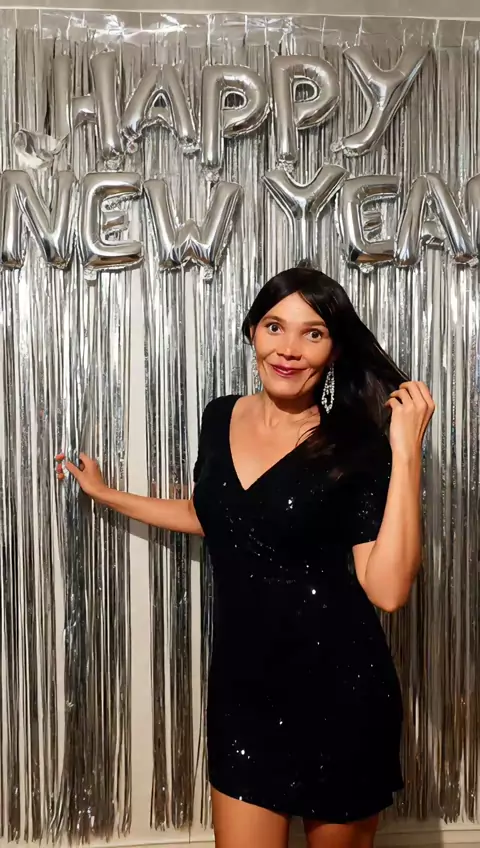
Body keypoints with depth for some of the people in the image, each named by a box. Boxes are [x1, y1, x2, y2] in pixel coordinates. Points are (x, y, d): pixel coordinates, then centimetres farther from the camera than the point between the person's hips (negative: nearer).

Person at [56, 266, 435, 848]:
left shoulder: (355, 447, -13)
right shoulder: (221, 418, 1)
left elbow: (387, 590, -21)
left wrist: (405, 454, -25)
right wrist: (106, 494, 25)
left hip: (340, 690, -3)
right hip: (242, 683, 3)